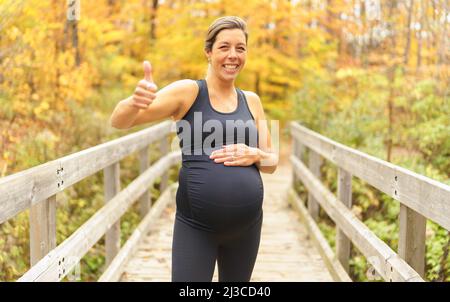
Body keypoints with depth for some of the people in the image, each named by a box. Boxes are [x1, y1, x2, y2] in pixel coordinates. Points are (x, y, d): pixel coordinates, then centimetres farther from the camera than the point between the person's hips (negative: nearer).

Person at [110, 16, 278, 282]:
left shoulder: (251, 101, 8)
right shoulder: (188, 91, -5)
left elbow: (272, 162, 12)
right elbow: (119, 122, -12)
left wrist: (255, 155, -12)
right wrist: (135, 102, -35)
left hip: (247, 225, 5)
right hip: (196, 225, -4)